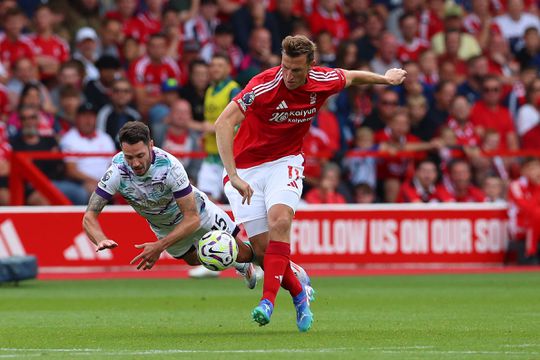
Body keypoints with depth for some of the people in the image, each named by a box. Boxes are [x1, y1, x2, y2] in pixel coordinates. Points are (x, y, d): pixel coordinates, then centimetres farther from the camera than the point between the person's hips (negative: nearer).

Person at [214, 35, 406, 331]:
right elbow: (223, 123, -31)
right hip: (246, 168, -2)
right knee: (263, 249, -9)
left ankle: (268, 301, -33)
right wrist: (233, 175, -39)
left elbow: (349, 77, 14)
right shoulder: (264, 85, -25)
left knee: (279, 221, -28)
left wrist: (385, 78, 30)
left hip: (284, 162, 2)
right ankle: (299, 292, 19)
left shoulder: (323, 82, -11)